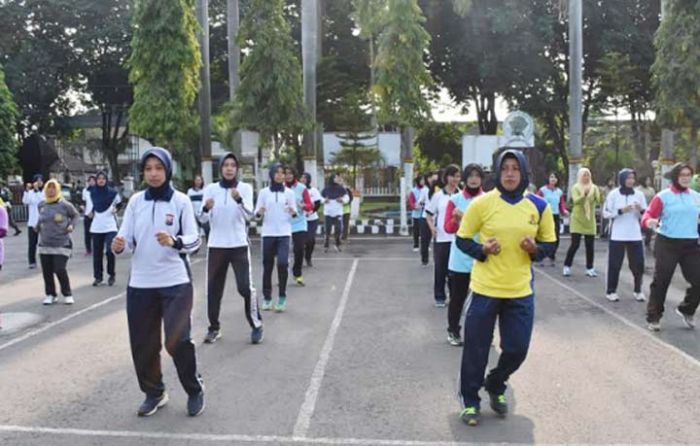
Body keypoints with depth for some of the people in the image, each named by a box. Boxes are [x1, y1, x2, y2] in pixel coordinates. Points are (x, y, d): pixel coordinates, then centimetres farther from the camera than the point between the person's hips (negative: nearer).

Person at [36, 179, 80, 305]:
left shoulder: (64, 205, -6)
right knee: (46, 271, 6)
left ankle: (67, 294, 8)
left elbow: (76, 216, 5)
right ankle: (50, 294, 22)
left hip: (62, 244, -5)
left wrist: (71, 225, -10)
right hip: (44, 244, 5)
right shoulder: (42, 206, 8)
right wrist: (37, 226, 9)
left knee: (60, 270, -10)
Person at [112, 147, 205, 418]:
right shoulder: (135, 201, 4)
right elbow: (127, 239, 2)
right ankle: (154, 393, 30)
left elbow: (195, 240, -5)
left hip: (175, 282, -3)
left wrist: (175, 241, -25)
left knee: (177, 340, -7)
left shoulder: (181, 200, -3)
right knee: (142, 343, 8)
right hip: (140, 284, 3)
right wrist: (119, 245, -21)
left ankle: (195, 390, 18)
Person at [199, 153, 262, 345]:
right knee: (213, 288, 7)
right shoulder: (210, 189, 2)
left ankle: (256, 325, 9)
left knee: (245, 287, -7)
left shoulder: (245, 188, -2)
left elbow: (249, 214, -14)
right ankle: (214, 327, 21)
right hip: (216, 246, 2)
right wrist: (205, 209, -24)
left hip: (239, 245, -2)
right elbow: (203, 219, -1)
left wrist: (239, 200, -34)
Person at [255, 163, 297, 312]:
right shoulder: (264, 192, 4)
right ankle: (267, 297, 17)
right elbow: (256, 213, 5)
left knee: (282, 263, -14)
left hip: (284, 233, -1)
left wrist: (293, 212, -14)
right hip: (268, 233, 1)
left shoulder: (289, 192, 5)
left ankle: (282, 297, -1)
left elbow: (295, 213, 9)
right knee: (267, 266, 4)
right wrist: (259, 213, -17)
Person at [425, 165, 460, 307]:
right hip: (441, 238, 0)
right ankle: (439, 297, 19)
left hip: (458, 237, 0)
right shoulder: (438, 195, 3)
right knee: (440, 268, 7)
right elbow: (428, 213, 10)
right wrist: (432, 227, -6)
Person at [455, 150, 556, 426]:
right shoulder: (482, 203, -8)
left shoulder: (539, 207, 0)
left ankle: (495, 386, 38)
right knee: (476, 350, 5)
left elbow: (550, 243, 10)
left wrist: (536, 249, -12)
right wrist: (482, 249, -19)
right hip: (485, 289, -2)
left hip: (521, 292, 3)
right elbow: (462, 239, 0)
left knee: (517, 349, 8)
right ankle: (470, 402, 26)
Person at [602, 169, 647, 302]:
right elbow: (606, 213, -5)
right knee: (614, 264, 1)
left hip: (635, 236, 3)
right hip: (617, 236, -3)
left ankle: (638, 291, 20)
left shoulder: (639, 194, 4)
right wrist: (621, 211, -17)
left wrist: (641, 210, -14)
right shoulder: (613, 194, -3)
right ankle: (611, 291, 12)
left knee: (638, 264, 4)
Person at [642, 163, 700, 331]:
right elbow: (648, 216, -10)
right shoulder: (663, 196, -4)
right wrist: (649, 222, -32)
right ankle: (653, 317, 10)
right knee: (661, 281, 0)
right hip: (667, 244, -4)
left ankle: (686, 310, 28)